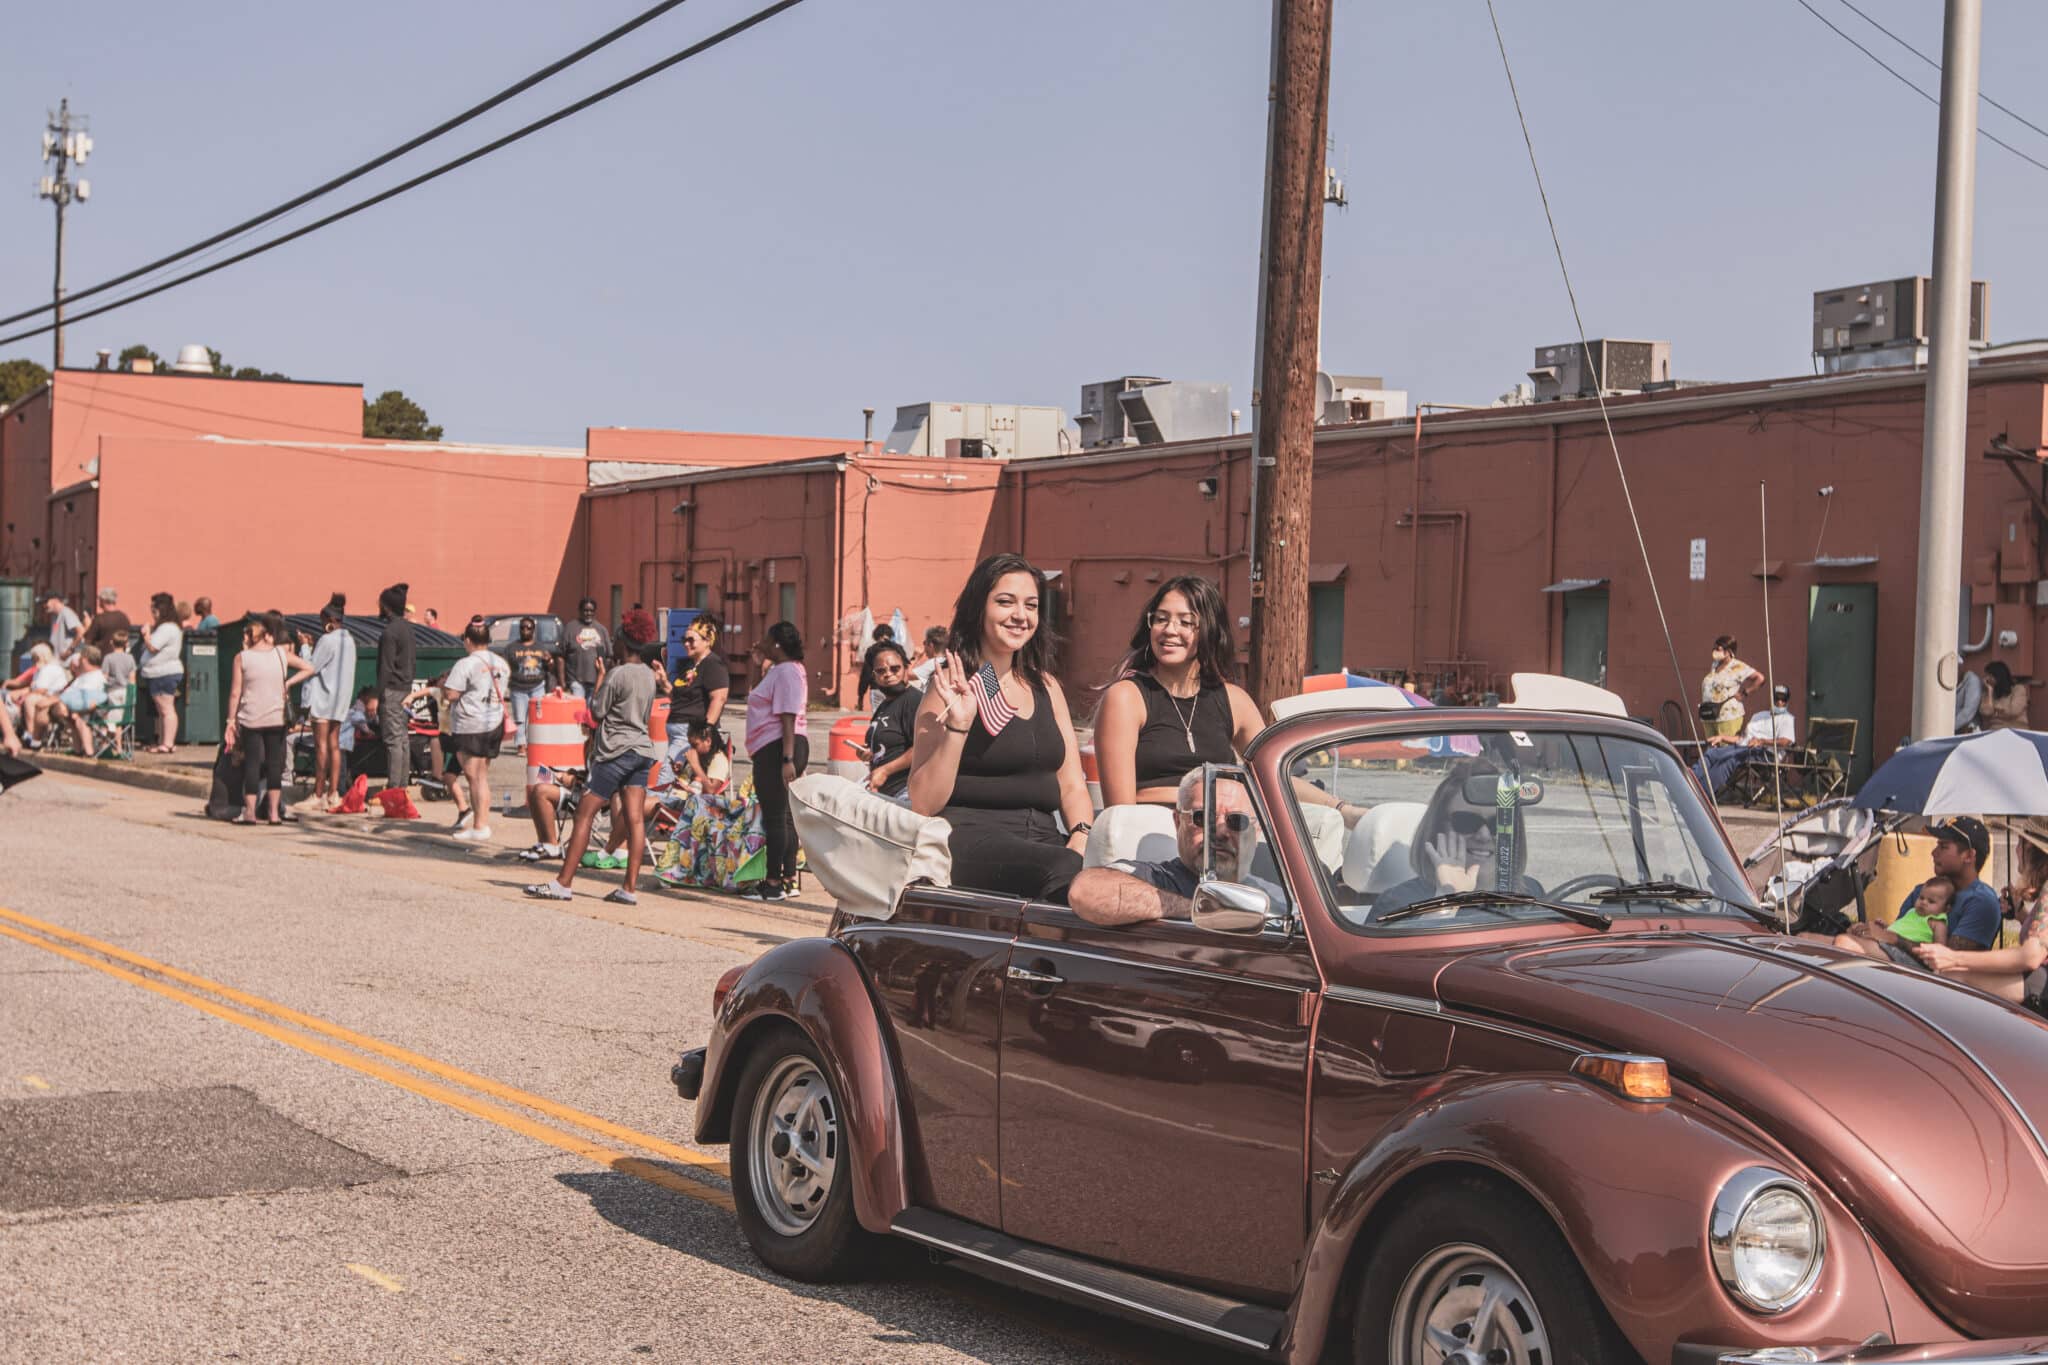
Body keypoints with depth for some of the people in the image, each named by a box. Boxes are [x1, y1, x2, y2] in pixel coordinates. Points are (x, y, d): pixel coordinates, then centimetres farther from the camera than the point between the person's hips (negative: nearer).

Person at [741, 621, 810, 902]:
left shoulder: (786, 672, -15)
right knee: (784, 816, 14)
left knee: (775, 816, -8)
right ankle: (788, 878, 19)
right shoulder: (779, 670, 17)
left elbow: (788, 718, -22)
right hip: (780, 750, 11)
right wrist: (763, 664, 24)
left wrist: (787, 759, -27)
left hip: (776, 749, -11)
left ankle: (774, 883, -6)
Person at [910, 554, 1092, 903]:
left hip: (1042, 838, 6)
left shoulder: (1045, 687, 20)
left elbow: (1072, 785, 19)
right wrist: (957, 726, -15)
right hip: (969, 835, -6)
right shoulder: (954, 688, 2)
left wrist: (1081, 836, -2)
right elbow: (923, 804, -4)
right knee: (1064, 869, -37)